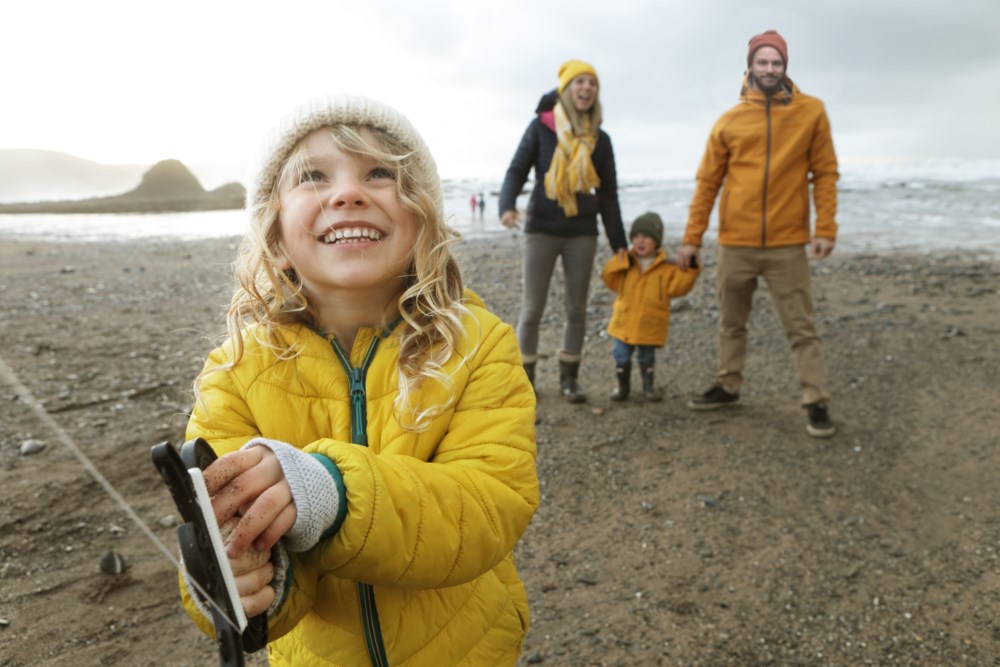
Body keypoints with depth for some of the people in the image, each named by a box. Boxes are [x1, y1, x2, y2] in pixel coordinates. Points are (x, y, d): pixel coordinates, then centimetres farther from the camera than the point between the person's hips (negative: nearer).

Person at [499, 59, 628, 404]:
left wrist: (618, 242, 5)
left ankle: (569, 377, 18)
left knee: (577, 308, 6)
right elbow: (517, 170, -3)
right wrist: (507, 205, -23)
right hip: (542, 229, -3)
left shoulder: (600, 139, 8)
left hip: (582, 233, 3)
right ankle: (525, 376, 12)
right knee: (532, 307, 0)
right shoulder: (541, 127, 0)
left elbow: (608, 194, 10)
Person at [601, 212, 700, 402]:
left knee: (647, 357, 13)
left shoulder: (667, 268, -4)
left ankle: (648, 386, 33)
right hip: (624, 323, 2)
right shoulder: (625, 265, 2)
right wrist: (619, 263, -15)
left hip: (650, 327, -2)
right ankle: (623, 386, 26)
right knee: (622, 357, 5)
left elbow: (677, 287, -11)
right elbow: (611, 280, -2)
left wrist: (689, 271, -22)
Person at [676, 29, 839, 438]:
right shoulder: (730, 121, 3)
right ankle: (728, 386, 30)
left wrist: (825, 228, -7)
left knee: (801, 327, 1)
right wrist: (692, 238, 2)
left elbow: (825, 173, 2)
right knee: (731, 323, 14)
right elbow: (707, 182, 4)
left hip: (788, 245, -2)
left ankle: (816, 402, 8)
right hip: (735, 243, 2)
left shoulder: (811, 112, 1)